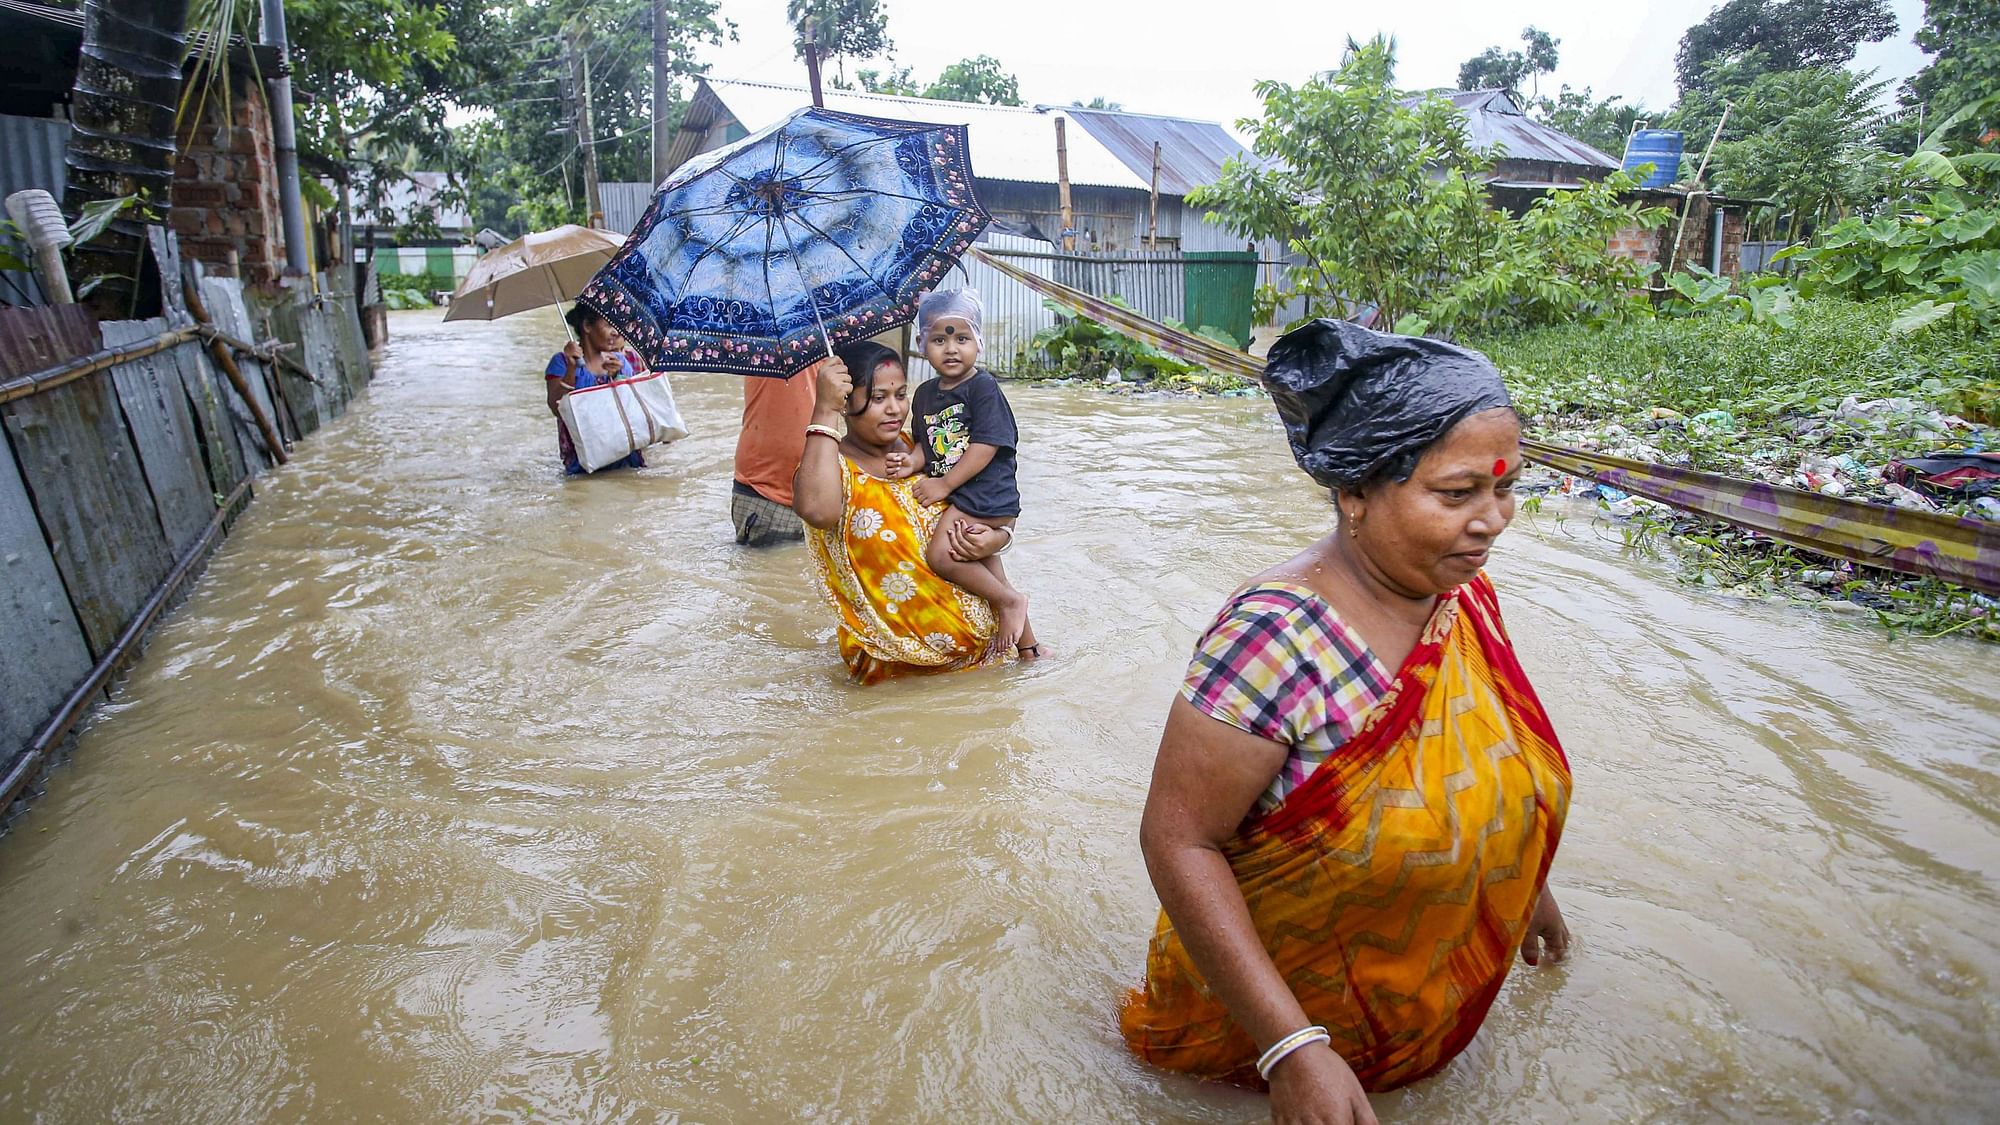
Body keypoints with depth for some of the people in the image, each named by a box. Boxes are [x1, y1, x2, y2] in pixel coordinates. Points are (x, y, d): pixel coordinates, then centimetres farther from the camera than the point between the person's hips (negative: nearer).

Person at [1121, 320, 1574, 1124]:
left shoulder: (1464, 592, -12)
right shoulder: (1276, 637, -35)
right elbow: (1177, 838, -31)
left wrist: (1529, 881, 18)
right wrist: (1293, 1049, -33)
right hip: (1285, 990, -6)